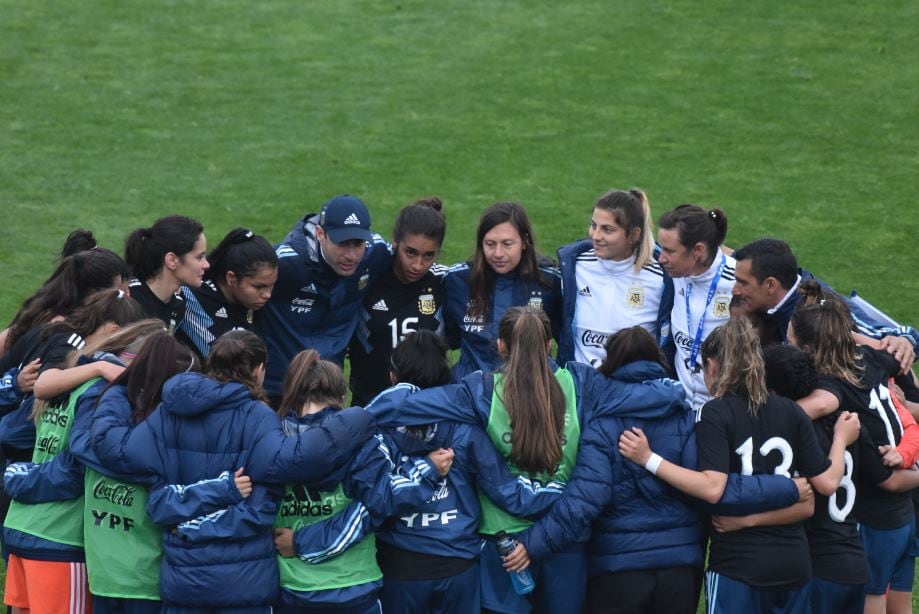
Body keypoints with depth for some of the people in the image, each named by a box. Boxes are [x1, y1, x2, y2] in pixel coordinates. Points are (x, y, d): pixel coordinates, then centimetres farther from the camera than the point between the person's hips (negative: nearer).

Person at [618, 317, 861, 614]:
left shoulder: (716, 413, -9)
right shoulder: (791, 412, 6)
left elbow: (712, 488, -20)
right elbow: (827, 482, 6)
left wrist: (649, 459, -18)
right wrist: (841, 438, 24)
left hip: (738, 564, -5)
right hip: (794, 564, 5)